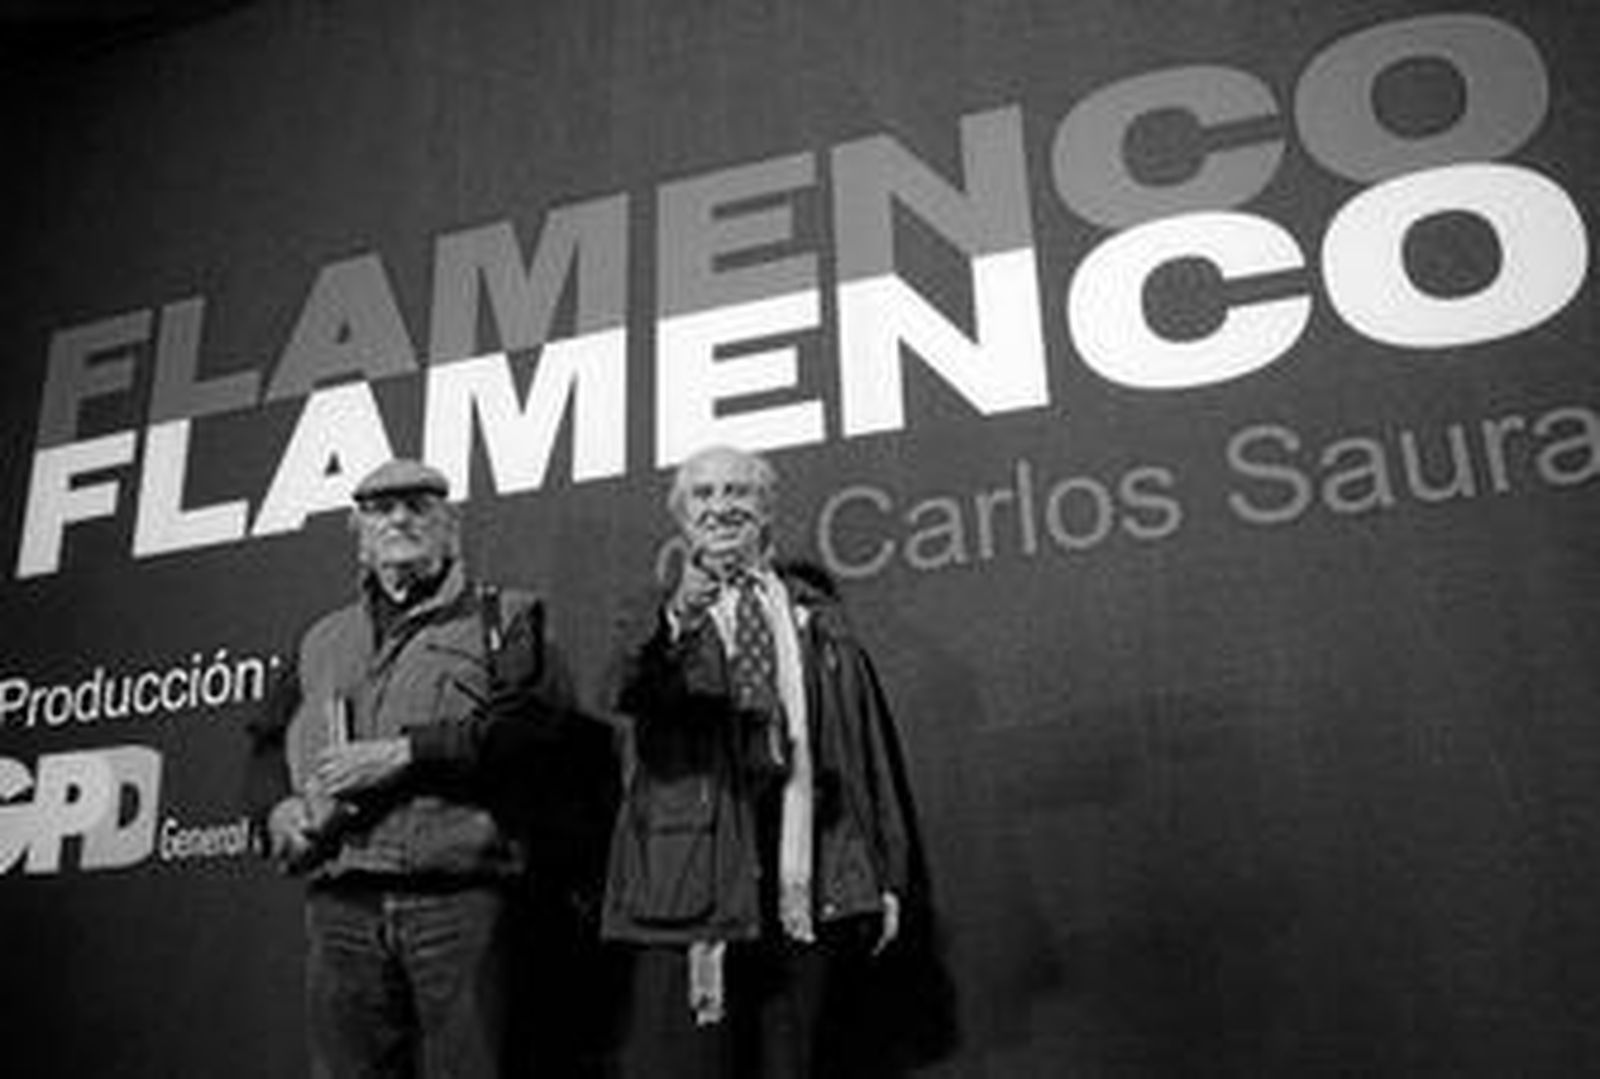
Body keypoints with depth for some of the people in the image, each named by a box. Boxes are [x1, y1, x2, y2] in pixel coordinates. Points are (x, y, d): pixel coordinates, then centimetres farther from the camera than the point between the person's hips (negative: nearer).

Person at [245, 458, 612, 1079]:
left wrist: (404, 753, -13)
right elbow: (269, 742, 25)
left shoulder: (503, 620, 7)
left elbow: (532, 725, -8)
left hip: (460, 895, -4)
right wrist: (278, 806, 3)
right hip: (340, 904, 4)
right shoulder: (323, 641, 23)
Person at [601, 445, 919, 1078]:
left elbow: (870, 747, 15)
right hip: (693, 895, -2)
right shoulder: (665, 617, 8)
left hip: (811, 900, 3)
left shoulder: (817, 614, 16)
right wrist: (678, 617, -35)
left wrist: (887, 877, 10)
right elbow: (628, 690, -15)